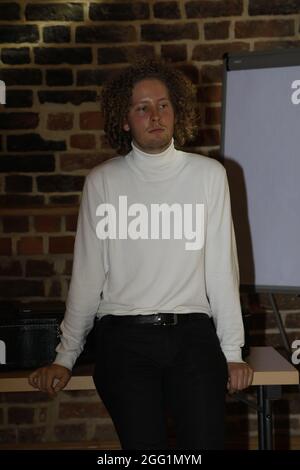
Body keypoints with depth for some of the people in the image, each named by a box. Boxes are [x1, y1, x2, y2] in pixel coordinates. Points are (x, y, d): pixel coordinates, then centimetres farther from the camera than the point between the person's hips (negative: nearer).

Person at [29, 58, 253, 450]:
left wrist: (232, 352, 5)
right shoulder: (103, 181, 5)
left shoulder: (208, 175, 6)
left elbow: (221, 267, 7)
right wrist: (65, 357, 8)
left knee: (206, 441, -13)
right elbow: (87, 274, 8)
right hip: (124, 337, 0)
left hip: (192, 333, 1)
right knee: (144, 444, -12)